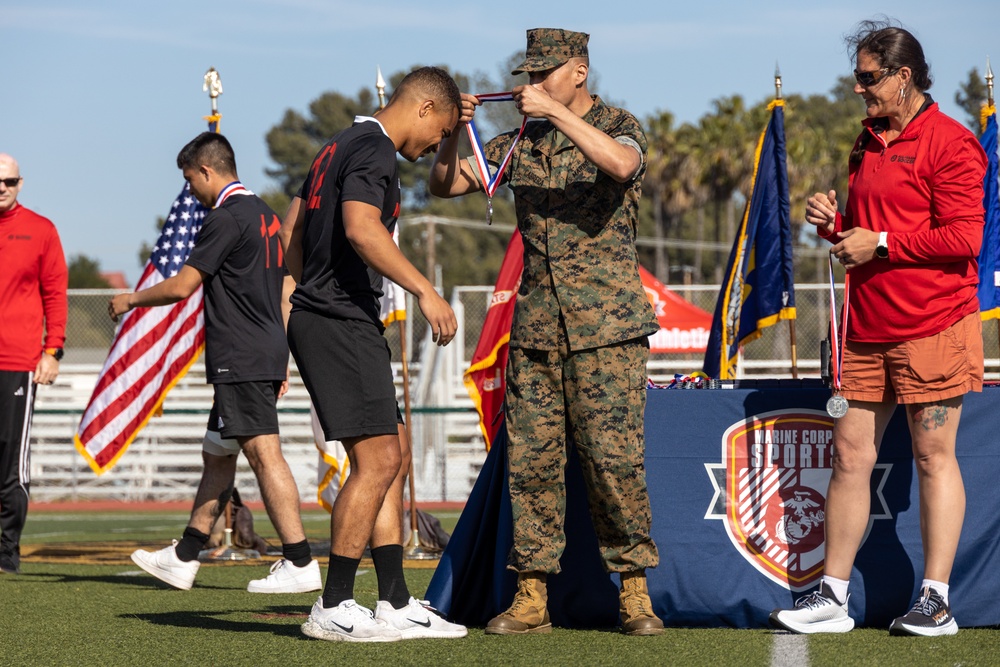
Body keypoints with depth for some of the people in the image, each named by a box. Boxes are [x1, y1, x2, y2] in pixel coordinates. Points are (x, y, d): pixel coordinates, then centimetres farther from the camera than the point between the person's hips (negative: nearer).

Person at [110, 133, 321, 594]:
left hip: (242, 361, -10)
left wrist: (130, 300, 7)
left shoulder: (226, 219, -11)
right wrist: (282, 361, 24)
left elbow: (182, 286, -10)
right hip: (266, 354, 10)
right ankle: (183, 558, 21)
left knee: (264, 453, -13)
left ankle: (299, 563, -18)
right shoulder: (264, 215, 18)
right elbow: (282, 292, 21)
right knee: (217, 455, 14)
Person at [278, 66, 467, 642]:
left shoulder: (343, 145, 21)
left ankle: (396, 604, 12)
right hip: (343, 323, -11)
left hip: (321, 314, 11)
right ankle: (333, 609, -7)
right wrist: (425, 291, -31)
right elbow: (361, 228, -28)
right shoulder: (375, 151, -11)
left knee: (396, 458, 11)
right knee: (377, 462, -11)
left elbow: (291, 231, 26)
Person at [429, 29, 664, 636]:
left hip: (606, 324, -5)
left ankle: (635, 590, 1)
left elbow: (619, 163, -23)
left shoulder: (619, 126, 1)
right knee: (531, 458, 1)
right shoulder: (522, 142, 14)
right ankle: (532, 596, 4)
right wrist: (453, 131, -4)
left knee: (613, 455, -8)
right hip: (536, 325, 5)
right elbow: (447, 185, 14)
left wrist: (555, 111, -22)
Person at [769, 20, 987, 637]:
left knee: (934, 456, -2)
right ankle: (833, 597, 8)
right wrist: (834, 222, 8)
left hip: (933, 326, -8)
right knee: (850, 454, 4)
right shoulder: (869, 144, 19)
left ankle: (936, 601, 2)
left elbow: (964, 238, -15)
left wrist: (880, 244, -13)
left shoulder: (949, 142, -8)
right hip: (868, 329, 8)